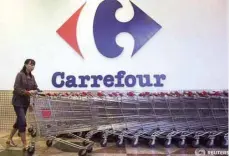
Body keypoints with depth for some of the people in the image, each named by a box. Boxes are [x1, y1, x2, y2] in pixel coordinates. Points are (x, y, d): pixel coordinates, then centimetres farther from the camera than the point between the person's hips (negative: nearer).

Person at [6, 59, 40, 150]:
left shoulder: (32, 77, 7)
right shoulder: (20, 75, -13)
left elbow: (35, 88, 5)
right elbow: (16, 88, -20)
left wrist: (35, 91, -16)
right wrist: (27, 92, -30)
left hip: (26, 102, 7)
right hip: (18, 102, -7)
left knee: (19, 121, 15)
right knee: (22, 122, -9)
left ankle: (9, 139, 32)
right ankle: (25, 145, -1)